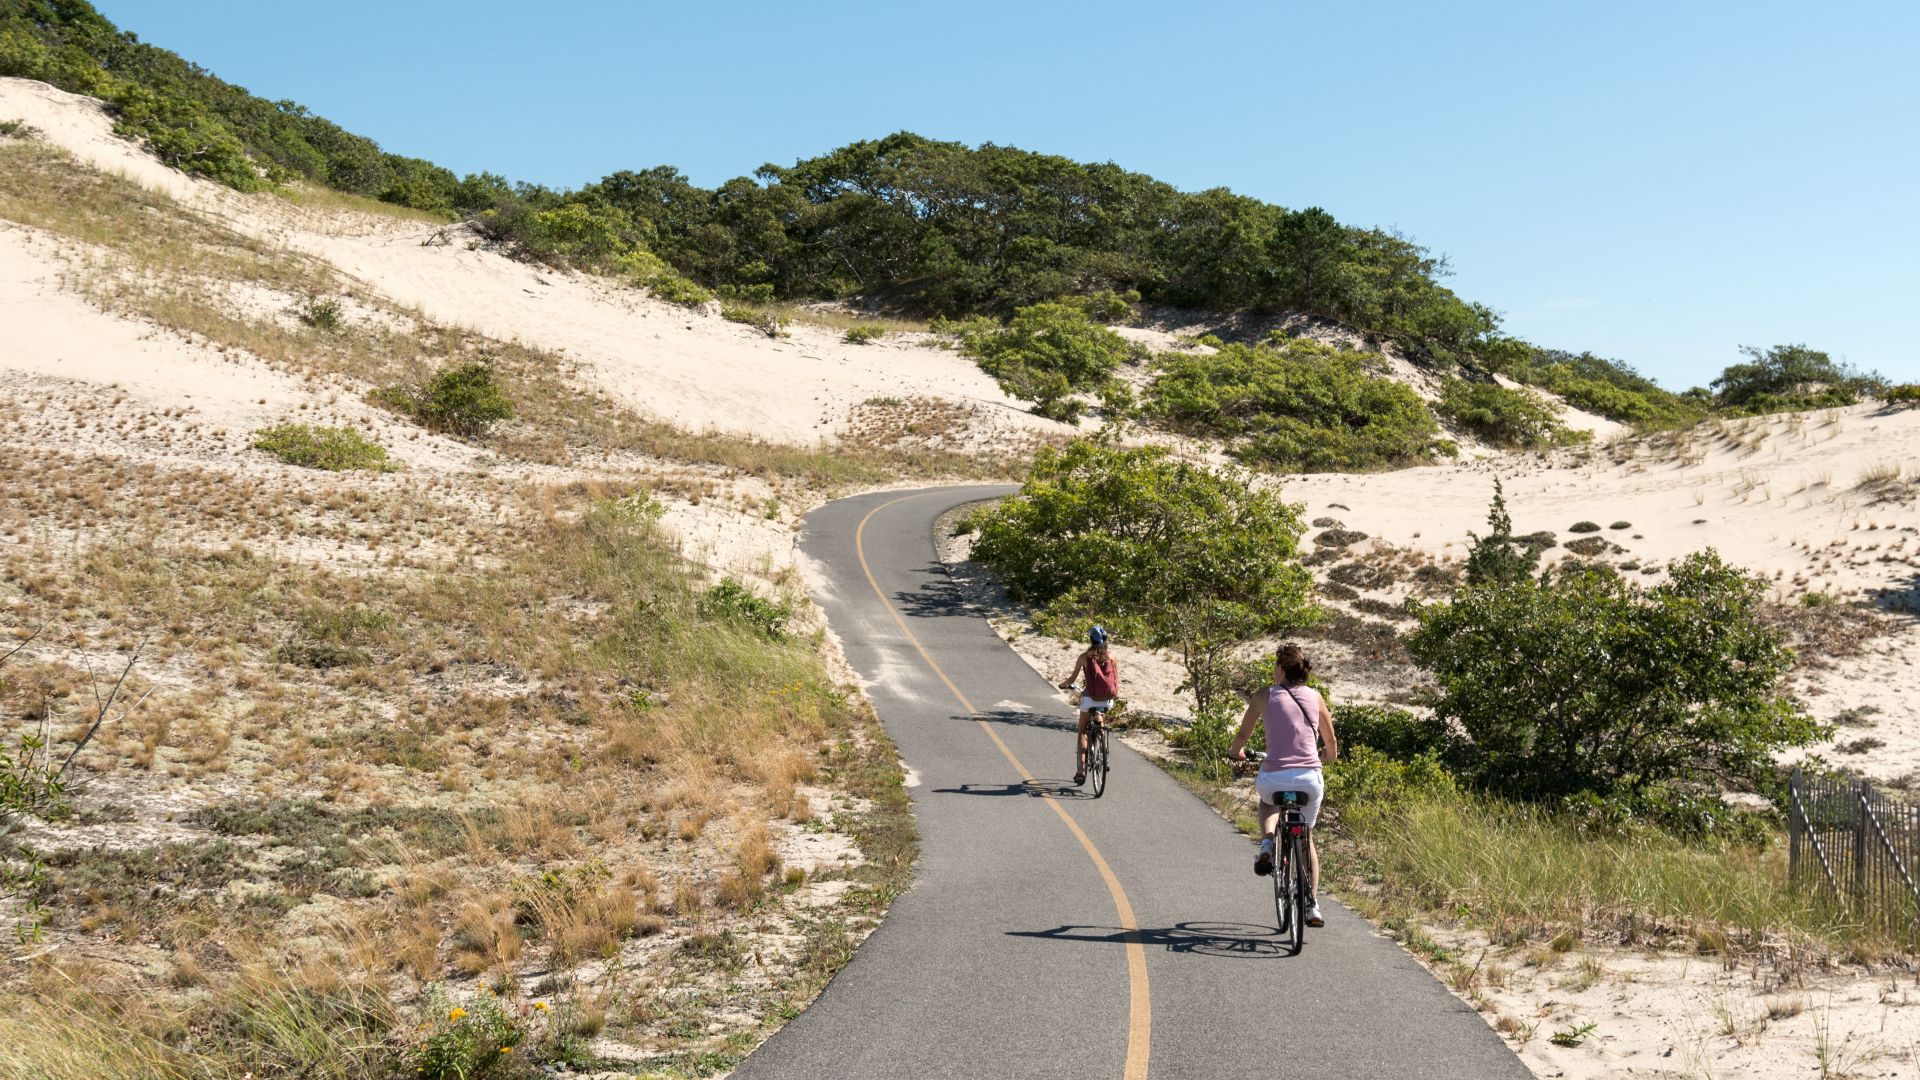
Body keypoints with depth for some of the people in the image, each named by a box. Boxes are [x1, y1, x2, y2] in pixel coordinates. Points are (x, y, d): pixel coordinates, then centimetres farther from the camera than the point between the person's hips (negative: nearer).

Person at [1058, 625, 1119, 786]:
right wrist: (1116, 693, 27)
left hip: (1090, 699, -2)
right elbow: (1117, 679, 9)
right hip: (1108, 700, 2)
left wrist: (1064, 685, 24)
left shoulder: (1084, 657, -3)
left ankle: (1080, 770, 3)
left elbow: (1073, 679, 4)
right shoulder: (1111, 655, 3)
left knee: (1082, 732, 12)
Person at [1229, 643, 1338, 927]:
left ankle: (1266, 845, 8)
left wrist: (1236, 752, 30)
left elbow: (1242, 736, 7)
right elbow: (1331, 741, 19)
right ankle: (1312, 904, 15)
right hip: (1310, 779, 2)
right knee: (1306, 838, 24)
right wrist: (1331, 757, 42)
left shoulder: (1263, 696, 2)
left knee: (1268, 801, 36)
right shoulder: (1315, 697, 10)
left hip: (1275, 777, -2)